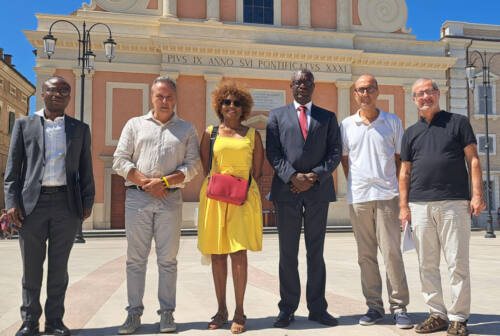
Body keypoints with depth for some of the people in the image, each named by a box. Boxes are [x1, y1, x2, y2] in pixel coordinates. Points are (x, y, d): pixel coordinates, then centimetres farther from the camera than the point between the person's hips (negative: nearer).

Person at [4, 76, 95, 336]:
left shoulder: (80, 129, 12)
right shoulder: (24, 124, 9)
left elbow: (85, 170, 11)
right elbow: (12, 168, 5)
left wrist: (87, 202, 2)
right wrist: (12, 202, -5)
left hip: (66, 204, 1)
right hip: (33, 203, 0)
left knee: (59, 266, 6)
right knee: (31, 266, 6)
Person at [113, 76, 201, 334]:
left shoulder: (187, 129, 13)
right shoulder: (135, 124, 13)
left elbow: (193, 165, 3)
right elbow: (120, 161, 5)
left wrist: (164, 182, -11)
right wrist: (145, 182, -8)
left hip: (170, 199, 0)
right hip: (137, 198, 1)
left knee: (168, 259, 2)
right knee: (135, 258, 3)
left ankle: (167, 313, 11)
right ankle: (134, 313, 12)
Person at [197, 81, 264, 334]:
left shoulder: (252, 135, 11)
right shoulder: (210, 133, 10)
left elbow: (257, 170, 10)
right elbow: (205, 168, 9)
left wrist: (245, 188, -3)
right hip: (215, 197, 1)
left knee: (239, 253, -7)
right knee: (217, 254, 5)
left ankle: (239, 313, 1)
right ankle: (221, 310, 16)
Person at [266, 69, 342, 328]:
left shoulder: (327, 117, 13)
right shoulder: (277, 115, 10)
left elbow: (335, 152, 4)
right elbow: (273, 152, 0)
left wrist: (315, 176, -10)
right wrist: (293, 176, -13)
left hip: (318, 190, 1)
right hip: (286, 190, -1)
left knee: (316, 252, 7)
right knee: (288, 253, 5)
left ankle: (317, 308, 16)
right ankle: (287, 309, 15)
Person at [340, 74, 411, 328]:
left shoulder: (393, 122, 7)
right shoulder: (346, 125, 10)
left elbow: (400, 158, 9)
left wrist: (403, 190, 2)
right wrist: (355, 184, 9)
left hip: (387, 195, -1)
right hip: (358, 198, 2)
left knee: (392, 252, -4)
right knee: (366, 255, 5)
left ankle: (399, 306, 6)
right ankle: (374, 306, 14)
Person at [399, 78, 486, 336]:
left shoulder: (458, 123, 7)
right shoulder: (410, 133, 15)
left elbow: (473, 160, 3)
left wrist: (477, 194, -7)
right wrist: (404, 206, 7)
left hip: (454, 203, -3)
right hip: (420, 206, 4)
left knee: (457, 262, -1)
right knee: (427, 264, 6)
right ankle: (437, 314, 17)